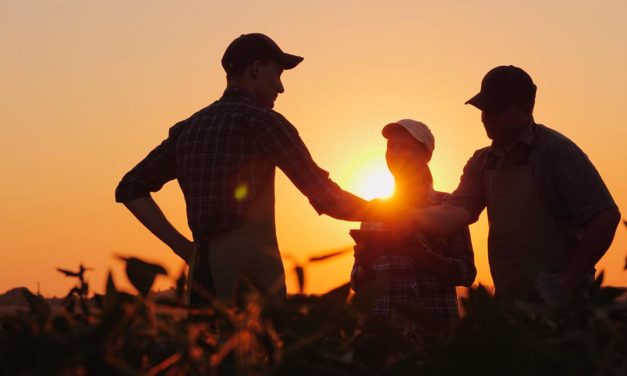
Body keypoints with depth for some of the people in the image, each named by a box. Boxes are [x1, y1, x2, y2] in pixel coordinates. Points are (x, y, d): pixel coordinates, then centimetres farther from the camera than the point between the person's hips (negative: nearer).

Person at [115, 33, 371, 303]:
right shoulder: (261, 120, -4)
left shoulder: (186, 129, 15)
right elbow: (328, 199, -7)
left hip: (203, 271, 7)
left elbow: (130, 189, 19)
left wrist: (182, 246, 14)